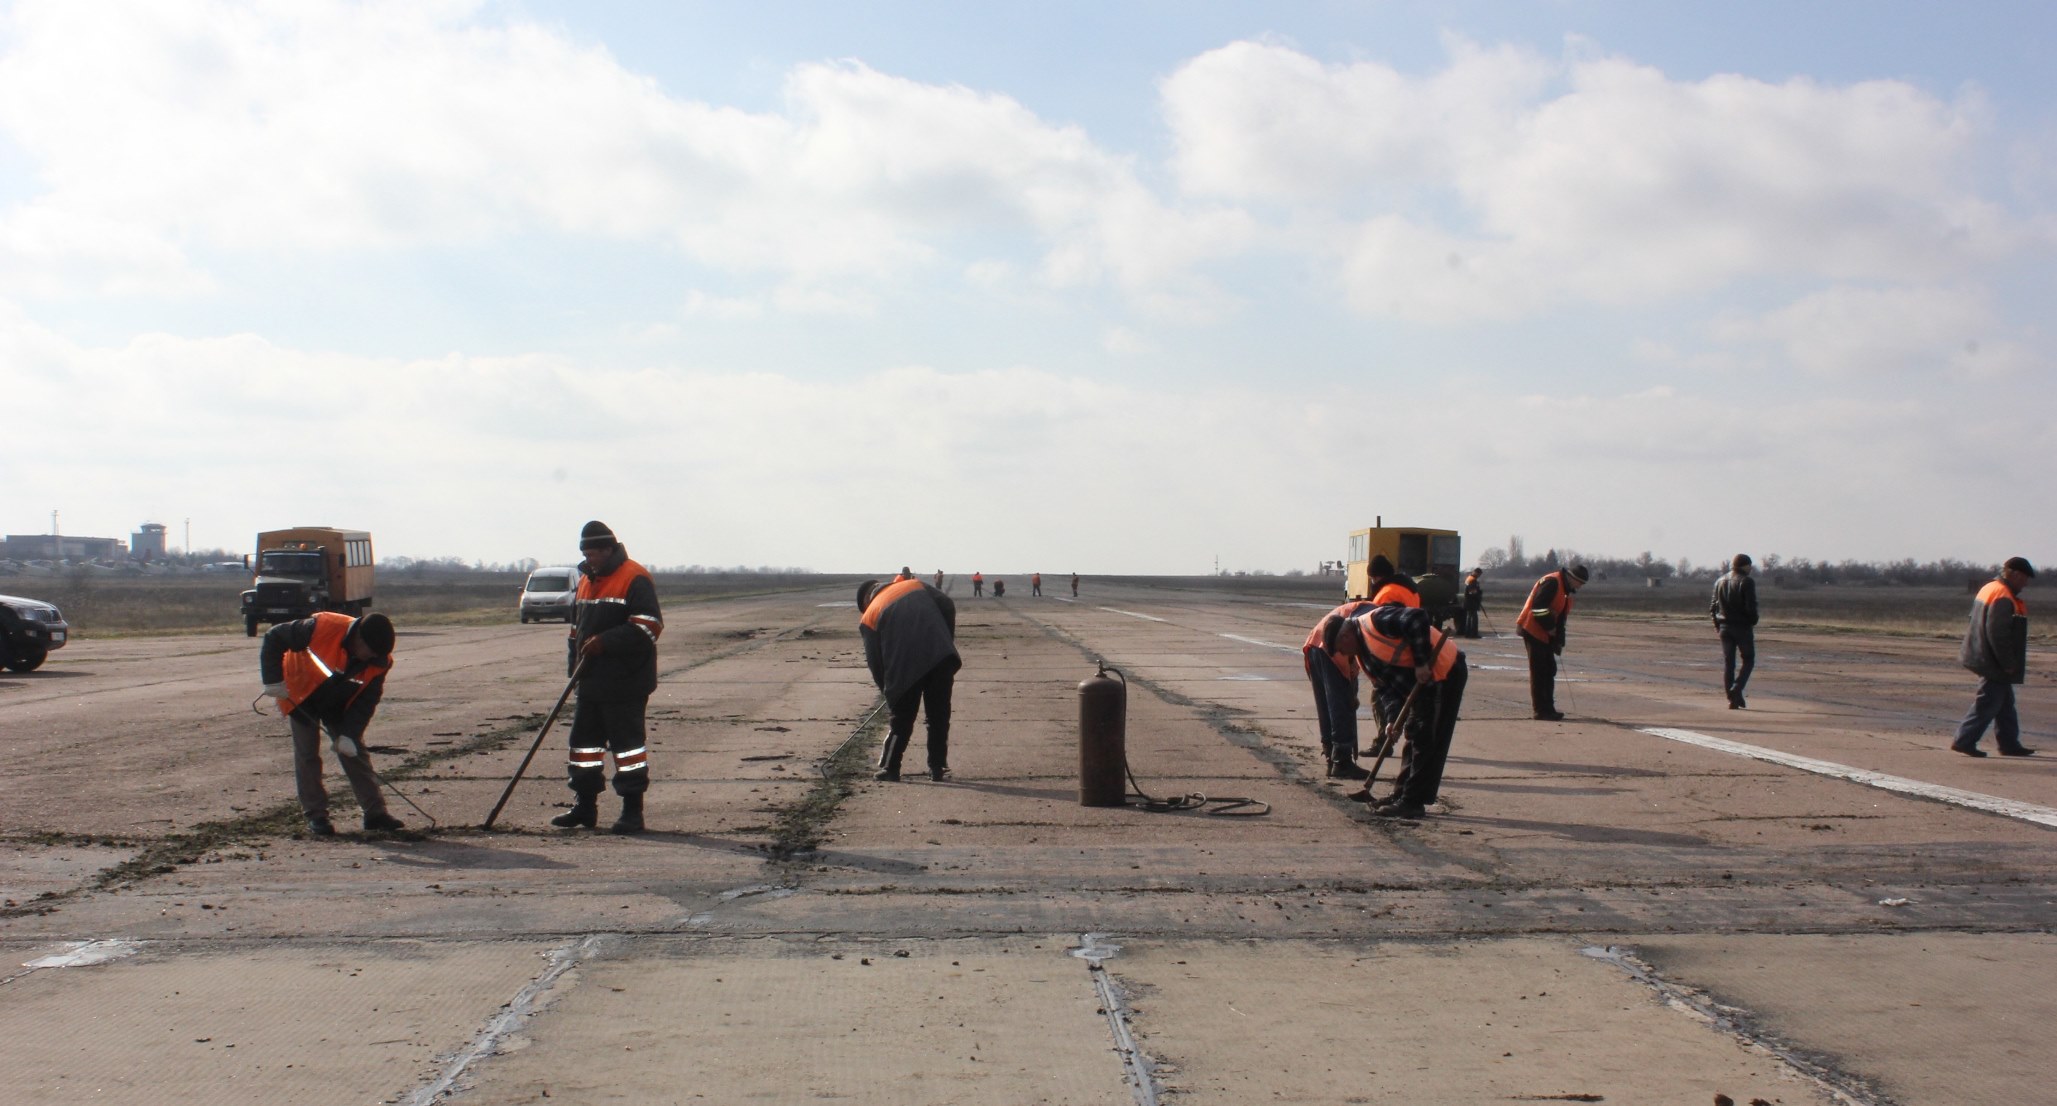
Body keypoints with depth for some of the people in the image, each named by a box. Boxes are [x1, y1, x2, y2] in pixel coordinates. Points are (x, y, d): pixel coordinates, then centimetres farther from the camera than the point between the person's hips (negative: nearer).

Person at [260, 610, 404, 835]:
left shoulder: (380, 661, -23)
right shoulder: (323, 627, -36)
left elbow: (366, 701, -17)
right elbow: (274, 638, -26)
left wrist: (349, 734, -28)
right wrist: (273, 680, -27)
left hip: (338, 704, 3)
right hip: (301, 696, -3)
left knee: (354, 752, -1)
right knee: (307, 754, -4)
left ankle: (375, 813, 1)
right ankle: (315, 816, 4)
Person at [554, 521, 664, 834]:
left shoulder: (635, 579, -10)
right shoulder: (586, 581, 17)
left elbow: (648, 626, -19)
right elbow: (576, 628, 26)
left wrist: (604, 643, -22)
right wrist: (575, 663, 13)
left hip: (625, 683, -8)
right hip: (591, 681, 9)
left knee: (627, 741, -5)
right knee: (584, 739, 12)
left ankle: (633, 810, 1)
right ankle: (584, 807, 23)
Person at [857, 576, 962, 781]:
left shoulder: (868, 617, 13)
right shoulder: (916, 585, 19)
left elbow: (875, 661, 10)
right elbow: (947, 606, 9)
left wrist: (888, 691, 21)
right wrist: (947, 641, 17)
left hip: (905, 669, -2)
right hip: (942, 657, 2)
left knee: (900, 720, 13)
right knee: (939, 716, 12)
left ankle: (889, 768, 13)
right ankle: (937, 768, 13)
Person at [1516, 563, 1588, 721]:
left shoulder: (1565, 591, 17)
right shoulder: (1552, 582, -16)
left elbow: (1560, 618, 20)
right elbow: (1538, 606, -25)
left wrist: (1559, 642, 13)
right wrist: (1549, 626, -16)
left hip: (1545, 635, 10)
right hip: (1533, 630, -10)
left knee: (1549, 670, 11)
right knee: (1539, 672, -7)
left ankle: (1548, 709, 17)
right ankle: (1542, 710, -4)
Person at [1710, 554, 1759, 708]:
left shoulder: (1720, 582, 10)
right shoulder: (1746, 582, -8)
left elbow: (1713, 605, 10)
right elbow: (1751, 606, -15)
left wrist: (1717, 624, 16)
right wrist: (1753, 622, -2)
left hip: (1725, 626, 5)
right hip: (1742, 626, -5)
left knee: (1728, 663, 7)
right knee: (1748, 660, 7)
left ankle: (1731, 699, 4)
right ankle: (1736, 689, -13)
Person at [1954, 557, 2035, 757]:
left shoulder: (1990, 589, 13)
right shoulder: (2003, 598, -20)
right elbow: (1997, 634, -25)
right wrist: (2008, 663, -19)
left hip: (1983, 657, 11)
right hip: (1994, 664, -11)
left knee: (2005, 703, 16)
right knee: (1987, 704, -6)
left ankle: (2010, 744, 23)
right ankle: (1964, 740, -4)